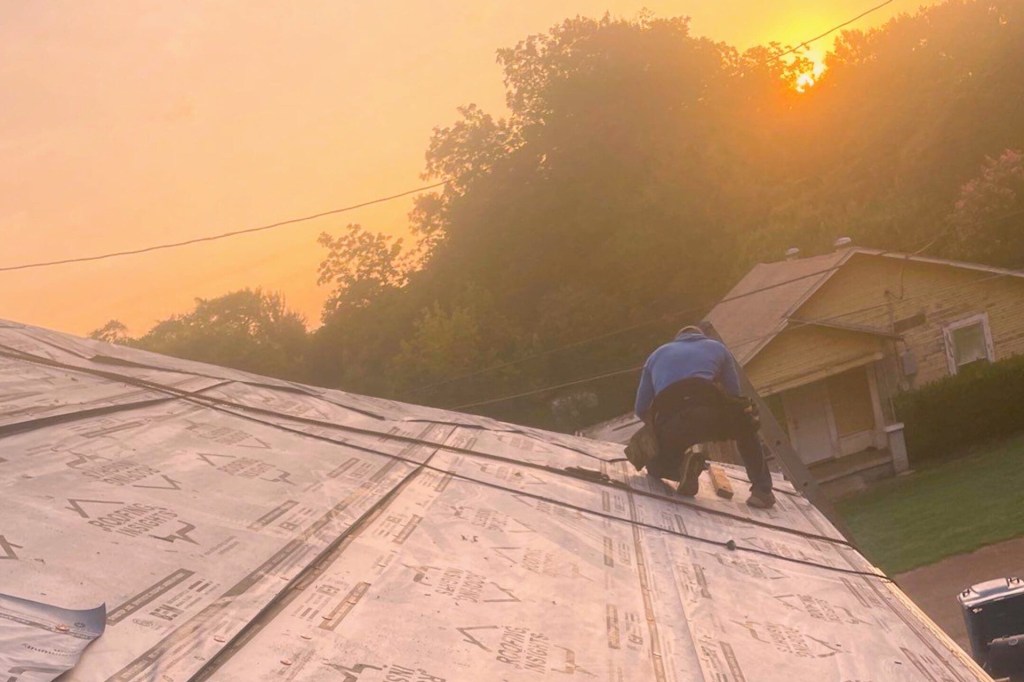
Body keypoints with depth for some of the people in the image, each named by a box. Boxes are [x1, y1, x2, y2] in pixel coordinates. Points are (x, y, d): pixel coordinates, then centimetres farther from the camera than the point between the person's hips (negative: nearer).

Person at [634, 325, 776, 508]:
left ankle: (681, 464, -7)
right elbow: (734, 395, 28)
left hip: (669, 421, 1)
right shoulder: (717, 347, 33)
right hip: (708, 409, -1)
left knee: (657, 466, 29)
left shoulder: (658, 354, 36)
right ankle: (761, 489, 15)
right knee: (744, 427, 33)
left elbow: (641, 410, 31)